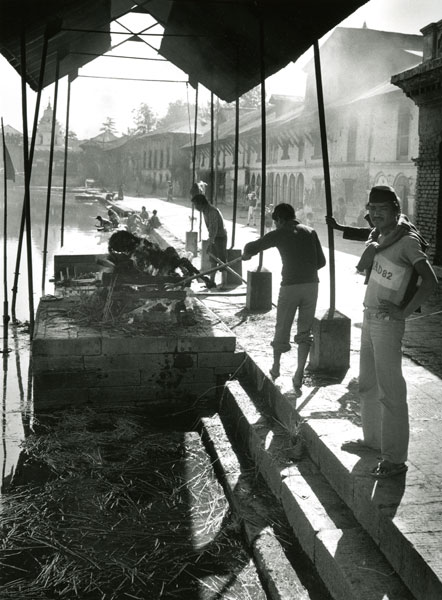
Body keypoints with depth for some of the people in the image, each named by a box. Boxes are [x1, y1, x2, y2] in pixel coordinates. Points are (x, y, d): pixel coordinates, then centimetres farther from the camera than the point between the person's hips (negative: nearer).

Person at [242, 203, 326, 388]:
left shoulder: (280, 234, 2)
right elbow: (321, 261, 10)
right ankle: (299, 374, 7)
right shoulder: (310, 232, 11)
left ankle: (276, 367, 32)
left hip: (290, 285, -3)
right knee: (305, 331, 12)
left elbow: (251, 248, 3)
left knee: (282, 329, 14)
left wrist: (247, 254, 25)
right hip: (312, 284, 3)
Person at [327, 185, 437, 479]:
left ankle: (395, 458, 6)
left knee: (390, 391, -4)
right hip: (370, 317, 9)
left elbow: (431, 281, -25)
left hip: (388, 323, -9)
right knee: (368, 384, 20)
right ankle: (372, 438, 37)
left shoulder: (407, 240, -17)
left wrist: (403, 311, -23)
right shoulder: (379, 233, 6)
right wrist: (339, 228, 29)